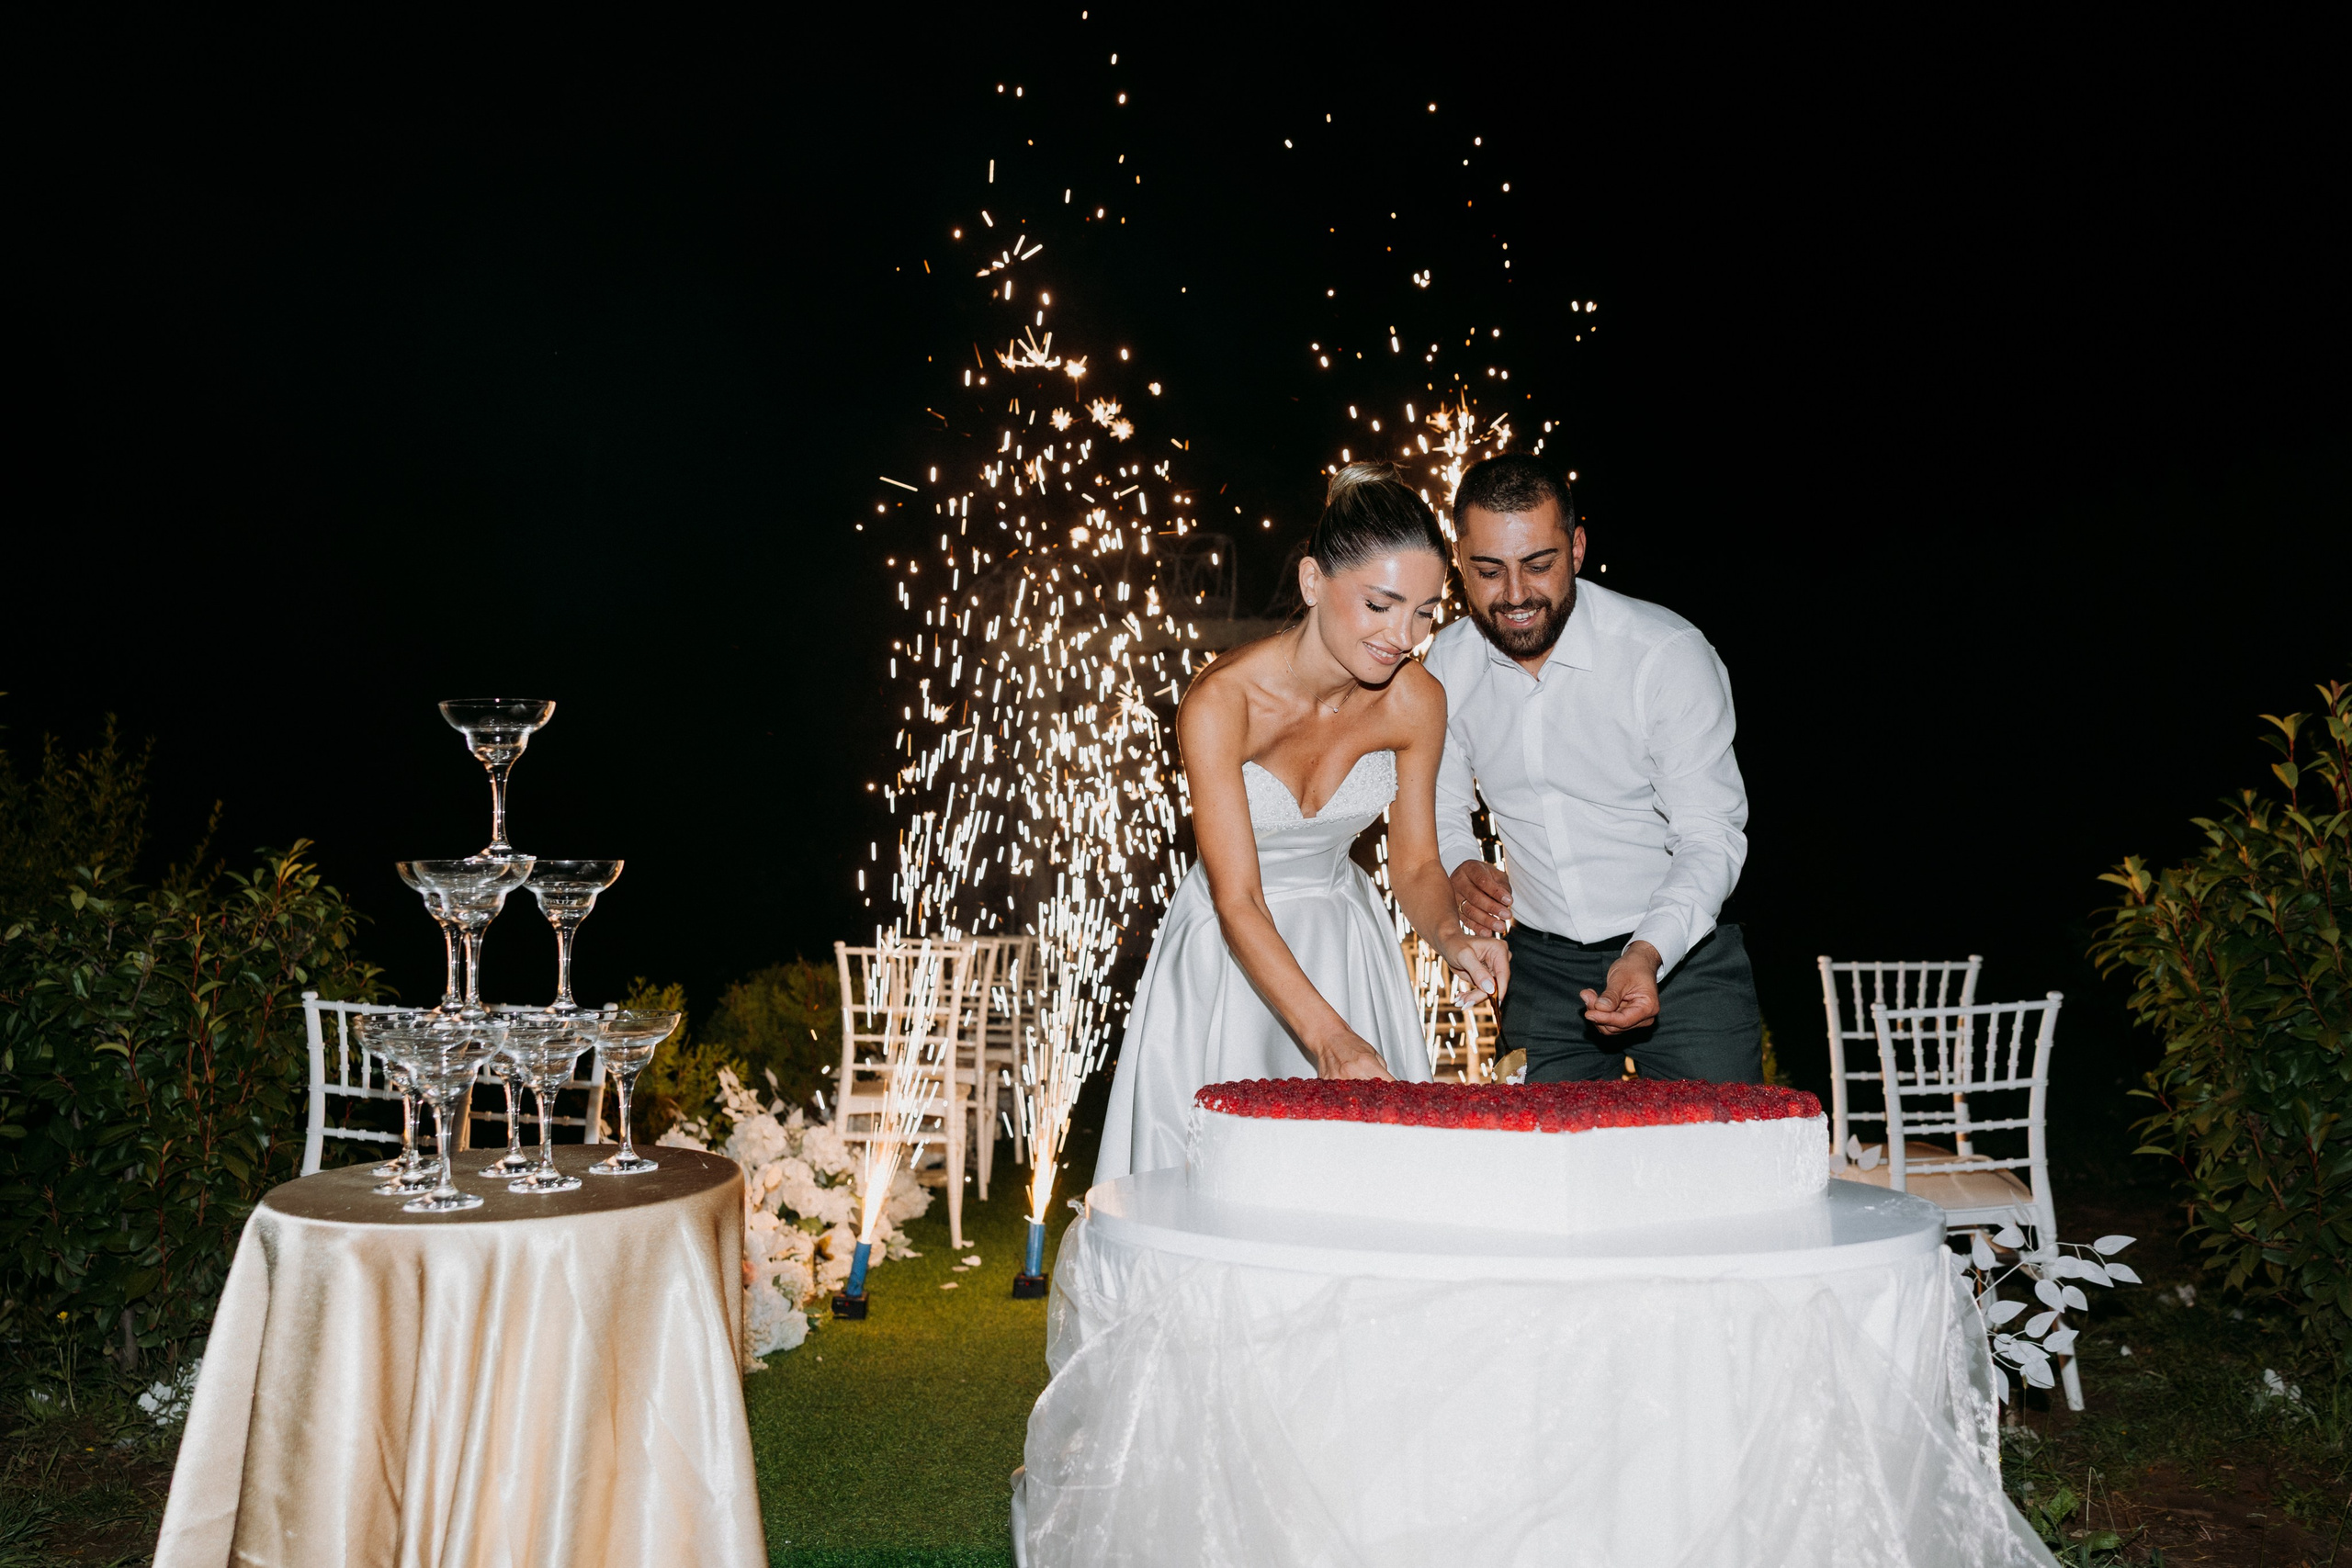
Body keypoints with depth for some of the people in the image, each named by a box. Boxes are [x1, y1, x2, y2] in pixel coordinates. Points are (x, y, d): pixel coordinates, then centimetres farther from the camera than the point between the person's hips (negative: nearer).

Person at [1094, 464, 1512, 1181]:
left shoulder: (1415, 701, -14)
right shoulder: (1220, 700, -26)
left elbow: (1415, 864, -2)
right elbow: (1238, 904, -29)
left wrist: (1451, 936, -24)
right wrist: (1327, 1035, -40)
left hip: (1343, 946, 4)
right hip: (1229, 960, -3)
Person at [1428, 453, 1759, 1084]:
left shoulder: (1669, 653, -18)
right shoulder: (1448, 664, -4)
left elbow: (1711, 836, -17)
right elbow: (1442, 808, 10)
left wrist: (1649, 952, -33)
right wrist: (1459, 868, -13)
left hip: (1683, 957, -3)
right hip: (1543, 964, 3)